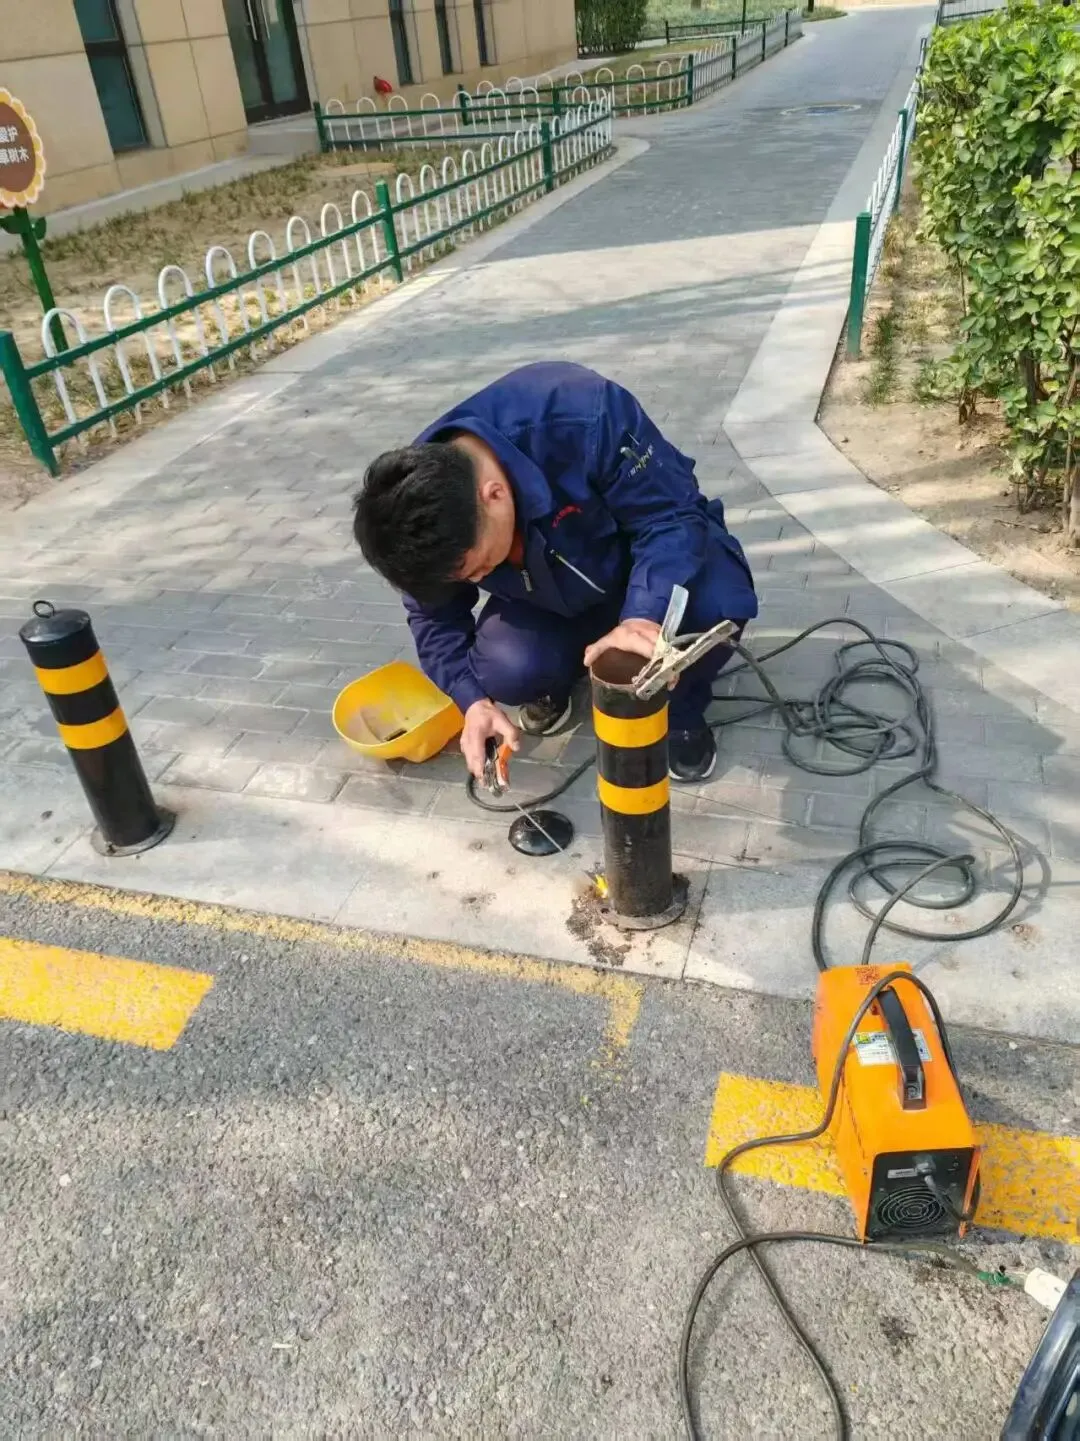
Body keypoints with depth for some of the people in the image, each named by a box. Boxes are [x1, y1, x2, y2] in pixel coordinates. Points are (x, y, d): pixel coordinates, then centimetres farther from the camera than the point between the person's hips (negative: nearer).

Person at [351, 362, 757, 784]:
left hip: (646, 571, -2)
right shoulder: (417, 494, -23)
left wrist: (645, 616, -48)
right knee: (506, 669, -28)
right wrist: (473, 698, -24)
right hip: (549, 601, 3)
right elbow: (434, 615, -8)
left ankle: (680, 710, -1)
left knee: (717, 601, -35)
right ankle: (558, 679, 12)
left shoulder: (584, 415, -39)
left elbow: (671, 516, -30)